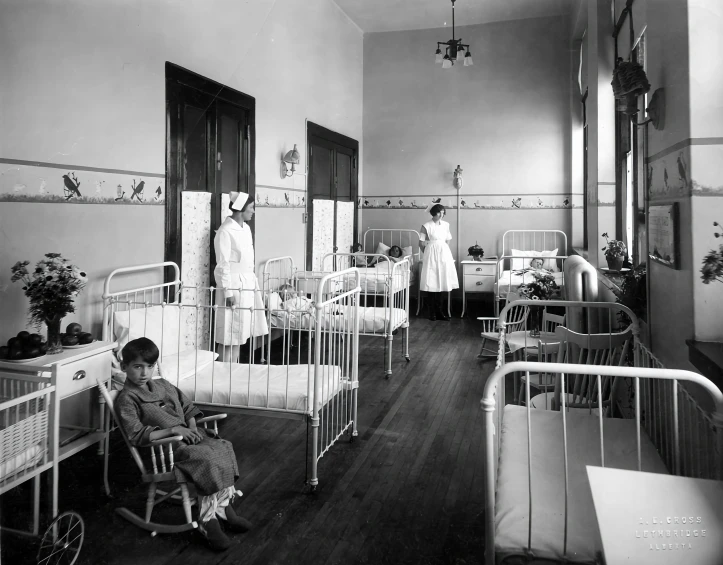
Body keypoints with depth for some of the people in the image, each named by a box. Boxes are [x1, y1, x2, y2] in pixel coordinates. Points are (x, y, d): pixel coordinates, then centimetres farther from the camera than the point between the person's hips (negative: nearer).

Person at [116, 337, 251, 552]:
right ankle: (207, 520, -18)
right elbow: (137, 436, -17)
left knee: (223, 447, -14)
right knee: (207, 460, -29)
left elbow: (187, 407, 22)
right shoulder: (127, 399, -7)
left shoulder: (162, 385, 15)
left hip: (185, 435, 7)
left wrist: (192, 428, 2)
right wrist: (173, 430, -21)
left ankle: (224, 507, -5)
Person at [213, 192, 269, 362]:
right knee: (229, 334, -1)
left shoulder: (245, 228, 11)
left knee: (239, 332, 14)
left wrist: (253, 284, 16)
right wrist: (228, 292, -18)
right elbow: (223, 265, -16)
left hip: (248, 284, 9)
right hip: (234, 286, -8)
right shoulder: (225, 231, -15)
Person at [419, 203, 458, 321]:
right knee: (431, 283, -4)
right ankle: (432, 312, 4)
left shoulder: (446, 225, 8)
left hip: (444, 254, 4)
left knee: (441, 282, 5)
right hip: (431, 255, -4)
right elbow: (421, 243, -2)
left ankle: (439, 311, 12)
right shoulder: (426, 226, -6)